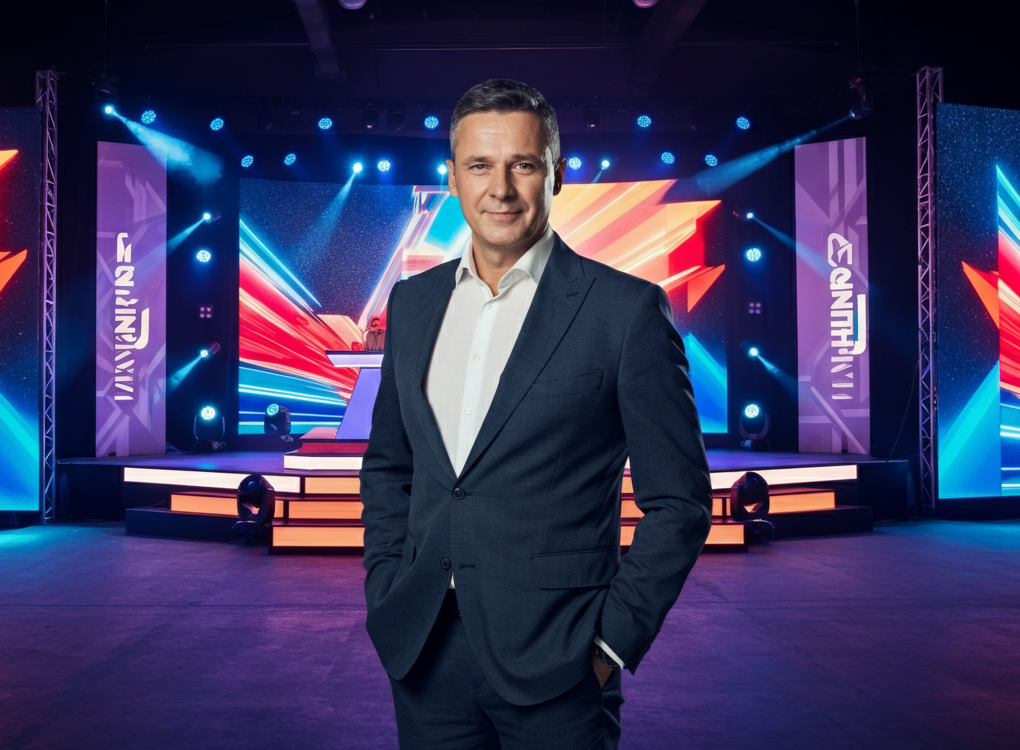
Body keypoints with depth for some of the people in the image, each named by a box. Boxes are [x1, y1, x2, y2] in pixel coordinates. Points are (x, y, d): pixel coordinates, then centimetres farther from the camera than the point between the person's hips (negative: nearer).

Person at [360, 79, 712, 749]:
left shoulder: (627, 309, -8)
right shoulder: (413, 302, 7)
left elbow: (679, 501, -6)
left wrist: (613, 639, -9)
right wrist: (386, 594, 7)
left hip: (556, 668, -4)